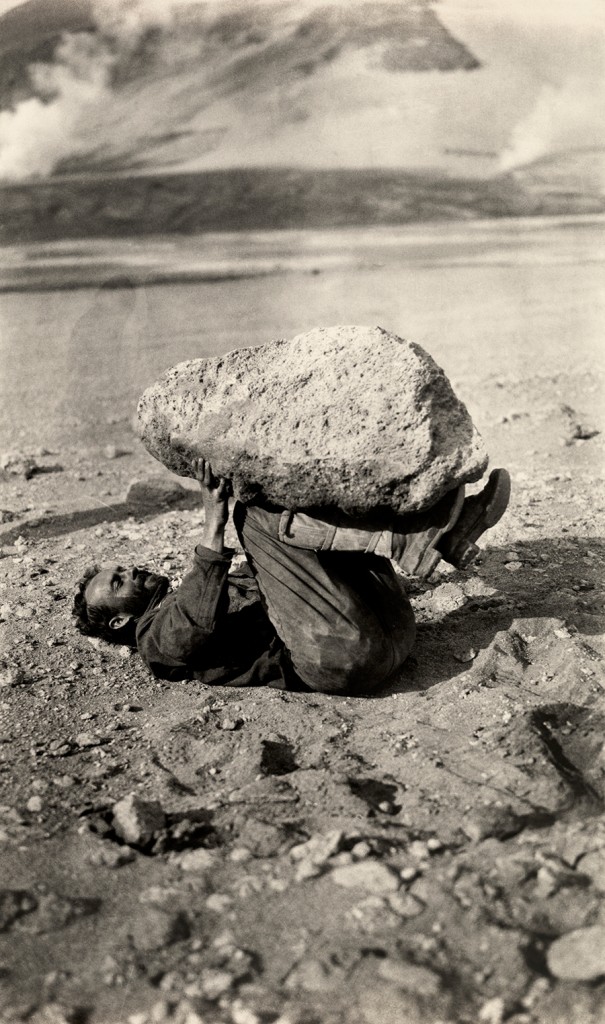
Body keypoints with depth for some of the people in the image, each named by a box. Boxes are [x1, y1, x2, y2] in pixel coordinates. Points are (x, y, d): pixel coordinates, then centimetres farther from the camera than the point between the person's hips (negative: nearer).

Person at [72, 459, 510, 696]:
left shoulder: (222, 590, 36)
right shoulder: (156, 637, 10)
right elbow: (196, 626, -13)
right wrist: (214, 522, -12)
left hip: (387, 624, 9)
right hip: (343, 653, -9)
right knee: (254, 515, -13)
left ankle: (446, 533, -4)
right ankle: (410, 543, -20)